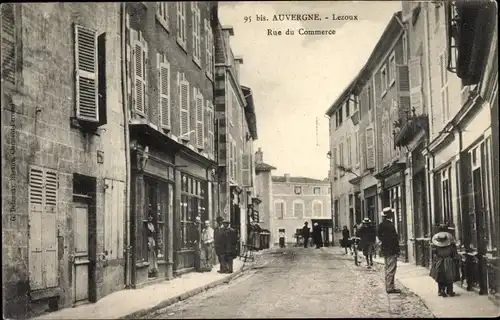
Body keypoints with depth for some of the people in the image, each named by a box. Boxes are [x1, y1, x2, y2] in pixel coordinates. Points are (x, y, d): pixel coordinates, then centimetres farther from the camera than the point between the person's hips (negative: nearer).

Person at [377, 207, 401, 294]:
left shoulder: (381, 225, 8)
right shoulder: (390, 225, -19)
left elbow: (379, 236, 15)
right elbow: (394, 238, -19)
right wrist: (397, 250, -13)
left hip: (384, 249, 9)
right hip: (391, 250, -9)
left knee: (388, 269, 16)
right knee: (391, 269, -5)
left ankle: (388, 287, 22)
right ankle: (390, 288, -4)